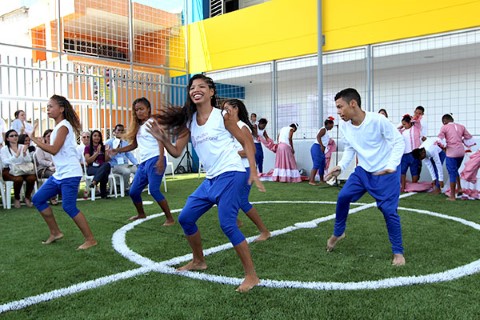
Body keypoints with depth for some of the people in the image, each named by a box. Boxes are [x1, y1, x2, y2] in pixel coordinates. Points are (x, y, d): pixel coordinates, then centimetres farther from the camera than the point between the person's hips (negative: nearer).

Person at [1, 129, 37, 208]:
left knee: (32, 178, -30)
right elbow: (5, 162, -12)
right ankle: (16, 198, -7)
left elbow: (29, 161, 2)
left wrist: (24, 154, -17)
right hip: (9, 171, -2)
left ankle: (27, 197, -3)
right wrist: (16, 156, -25)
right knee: (18, 179, -35)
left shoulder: (23, 147, 11)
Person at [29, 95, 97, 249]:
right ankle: (55, 232, 23)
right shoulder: (58, 127, 16)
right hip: (59, 174, 10)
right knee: (38, 199, 12)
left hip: (70, 174, -10)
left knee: (68, 206, -14)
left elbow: (54, 150, -22)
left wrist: (34, 139, -14)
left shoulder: (63, 126, -13)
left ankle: (90, 239, -4)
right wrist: (40, 142, 7)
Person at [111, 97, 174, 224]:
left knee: (154, 190, -19)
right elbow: (134, 145, 24)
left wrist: (161, 159, -24)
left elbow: (161, 141, -12)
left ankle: (170, 218, -11)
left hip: (154, 160, -8)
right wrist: (118, 150, 12)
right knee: (133, 191, 11)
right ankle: (141, 214, 36)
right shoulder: (138, 126, 21)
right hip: (143, 162, 8)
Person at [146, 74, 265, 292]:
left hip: (231, 174, -7)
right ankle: (199, 261, 33)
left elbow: (246, 142, 0)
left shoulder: (222, 116, -4)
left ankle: (251, 275, -1)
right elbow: (177, 152, 8)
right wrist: (163, 139, -12)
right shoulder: (189, 121, 10)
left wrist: (253, 172, -9)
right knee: (185, 218, 11)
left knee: (227, 225, -14)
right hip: (211, 178, 7)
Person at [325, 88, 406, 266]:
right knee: (343, 197, -3)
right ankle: (338, 233, 21)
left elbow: (399, 142, -16)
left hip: (386, 173, -5)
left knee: (389, 211, -7)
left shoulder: (378, 120, -25)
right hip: (363, 171, 5)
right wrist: (340, 166, -8)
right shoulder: (344, 126, -8)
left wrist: (391, 166, -27)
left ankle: (398, 252, 11)